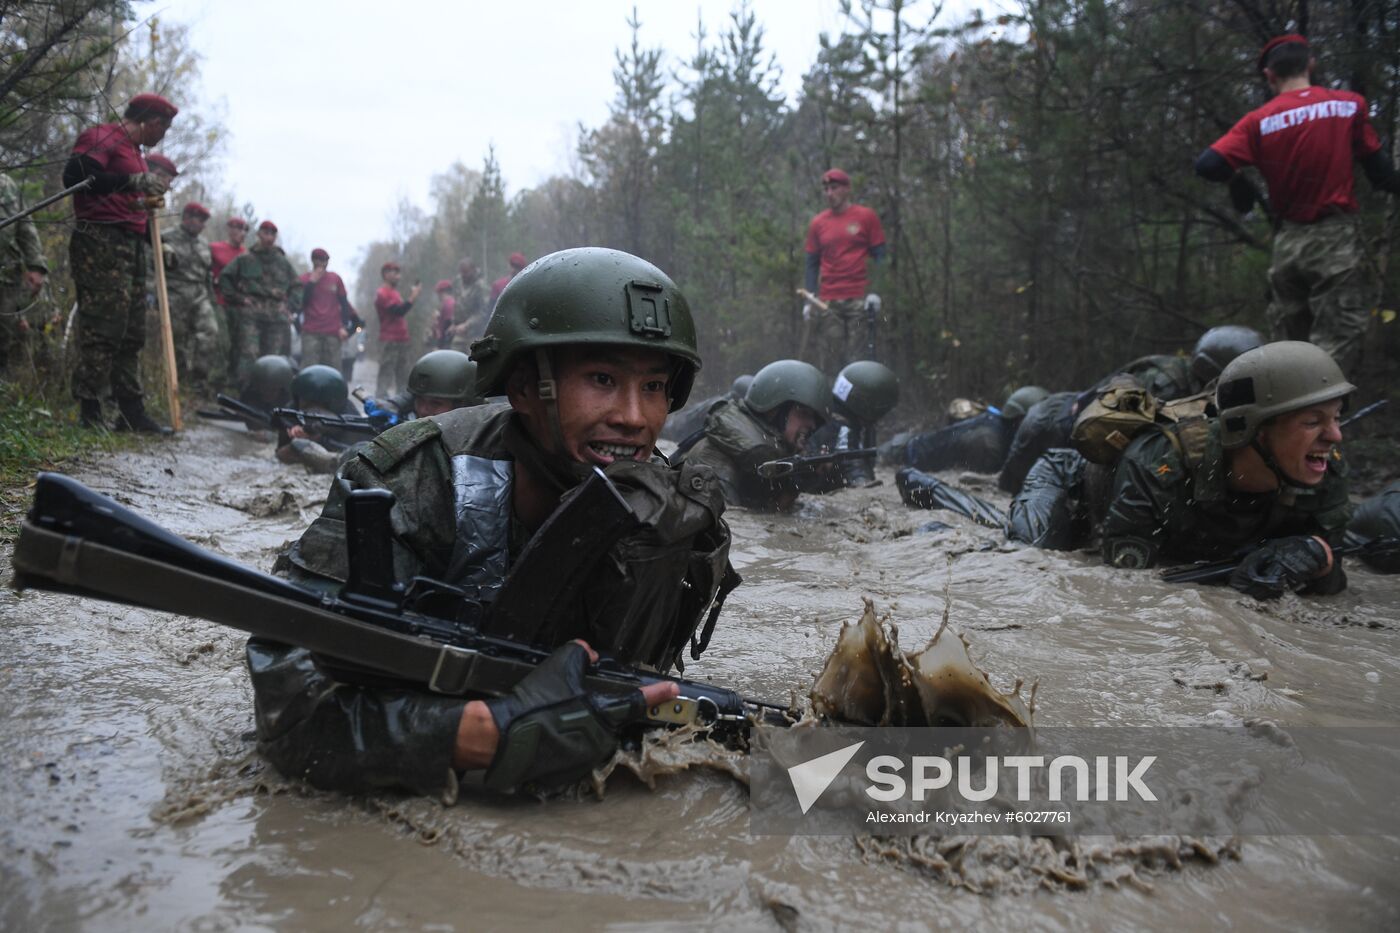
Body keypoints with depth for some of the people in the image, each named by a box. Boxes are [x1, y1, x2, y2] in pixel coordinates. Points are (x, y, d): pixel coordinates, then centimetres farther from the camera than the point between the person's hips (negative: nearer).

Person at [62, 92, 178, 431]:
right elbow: (74, 175, -19)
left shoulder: (134, 152, 26)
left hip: (132, 249, 10)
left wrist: (154, 244, 19)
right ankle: (89, 413, -12)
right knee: (102, 329, -13)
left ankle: (131, 412, 9)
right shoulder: (102, 137, -3)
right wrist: (133, 181, -23)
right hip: (101, 246, -9)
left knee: (131, 334, 7)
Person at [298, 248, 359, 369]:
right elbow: (300, 303, -3)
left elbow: (344, 303, 11)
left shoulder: (336, 279, 10)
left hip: (333, 332, 2)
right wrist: (311, 282, -8)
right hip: (310, 332, -2)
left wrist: (344, 326, 0)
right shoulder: (304, 279, 6)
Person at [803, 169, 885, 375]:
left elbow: (879, 256, 3)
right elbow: (812, 263, 15)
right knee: (828, 362, 1)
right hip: (828, 303, 3)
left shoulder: (867, 217, 3)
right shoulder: (817, 223, 11)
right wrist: (809, 301, 6)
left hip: (860, 301, -3)